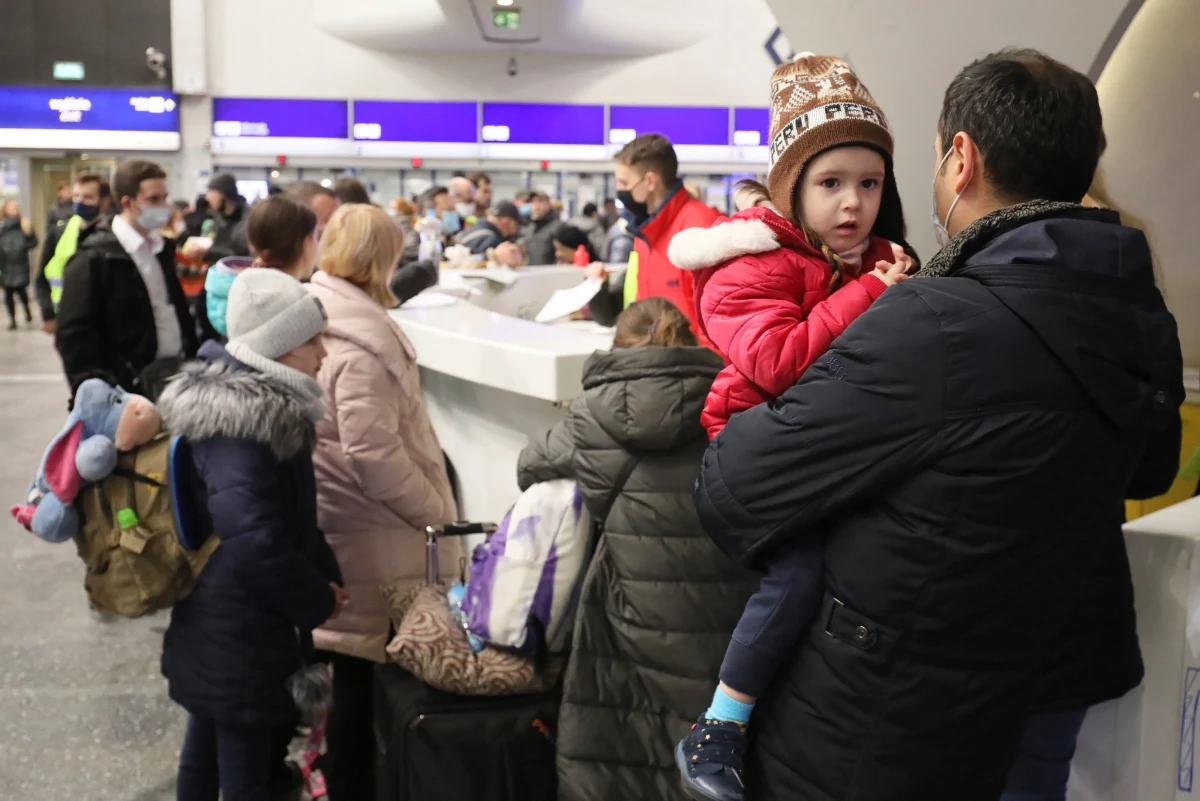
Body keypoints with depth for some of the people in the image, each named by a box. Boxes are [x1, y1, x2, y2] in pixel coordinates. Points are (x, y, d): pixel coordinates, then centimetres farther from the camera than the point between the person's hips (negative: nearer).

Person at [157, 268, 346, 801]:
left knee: (207, 756, 24)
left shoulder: (250, 403, 5)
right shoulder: (241, 426, -26)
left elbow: (290, 515, 14)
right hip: (241, 637, -10)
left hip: (216, 628, 10)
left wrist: (324, 575, 4)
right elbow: (255, 539, -33)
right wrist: (320, 600, -18)